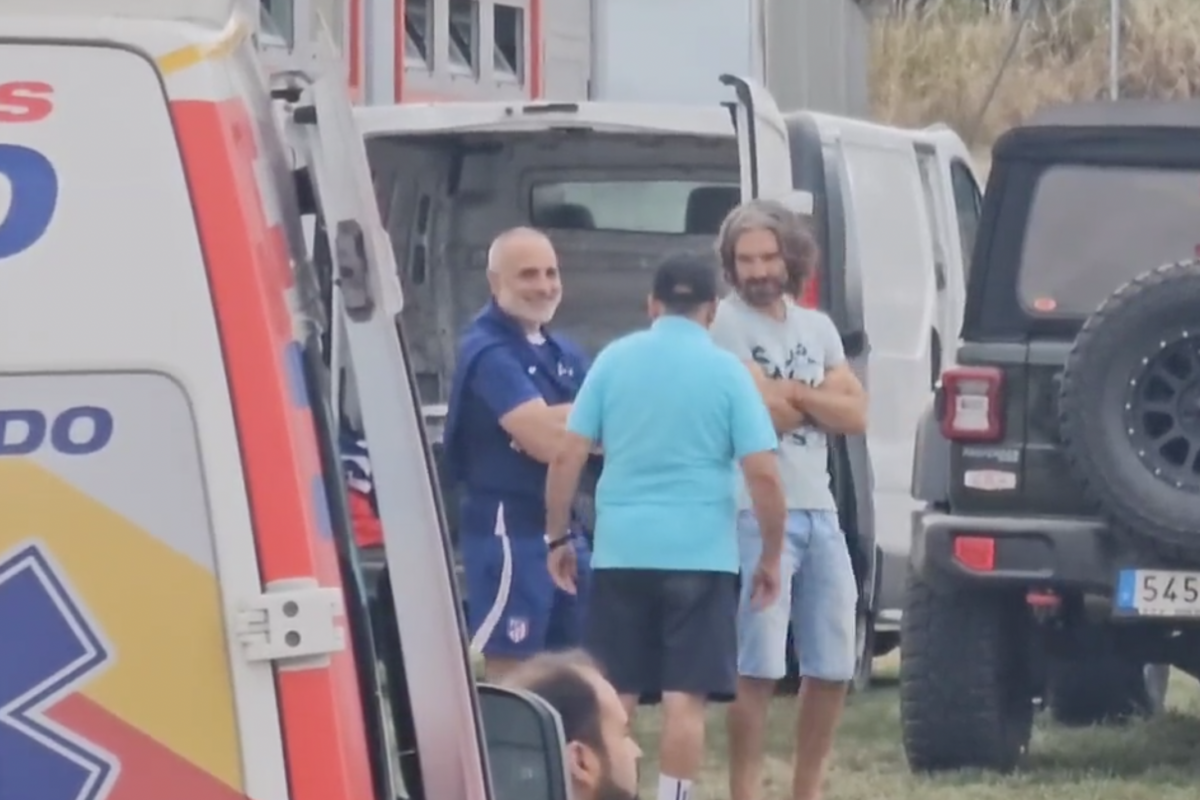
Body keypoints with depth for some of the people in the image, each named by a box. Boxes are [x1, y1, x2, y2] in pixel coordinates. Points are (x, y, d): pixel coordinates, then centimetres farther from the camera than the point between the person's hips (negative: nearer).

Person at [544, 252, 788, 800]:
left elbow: (567, 457, 1)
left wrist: (558, 537, 11)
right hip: (700, 553, -2)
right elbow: (763, 473, -7)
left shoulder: (614, 360, 4)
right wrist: (771, 556, 3)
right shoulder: (726, 371, -1)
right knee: (685, 697, -1)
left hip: (621, 550, 2)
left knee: (613, 697, 8)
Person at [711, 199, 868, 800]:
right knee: (758, 670, -9)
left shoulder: (818, 328, 15)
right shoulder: (726, 323, -5)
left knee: (832, 667, 10)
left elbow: (856, 414, 5)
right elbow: (761, 413, -14)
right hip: (757, 515, -7)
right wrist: (820, 400, 2)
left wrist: (791, 394, -7)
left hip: (820, 513, 7)